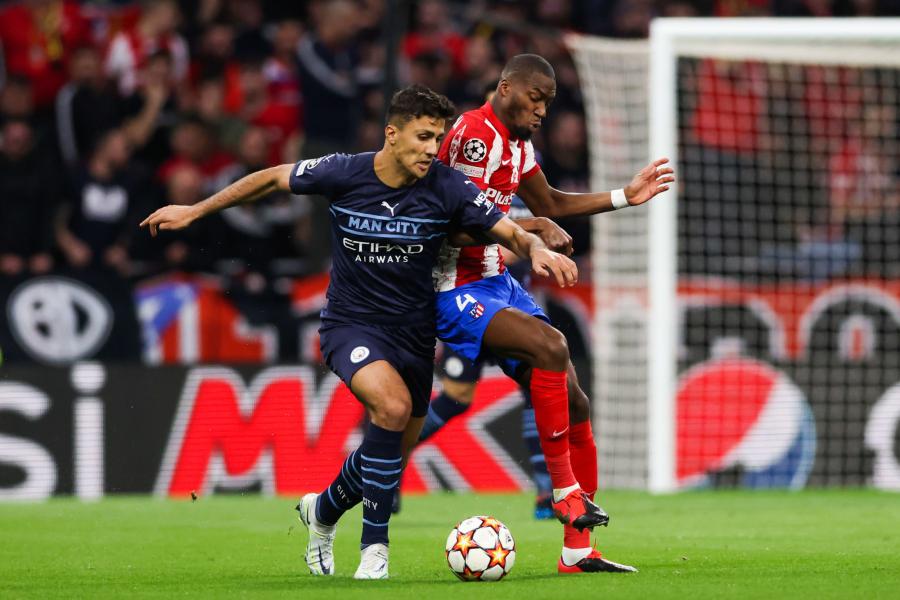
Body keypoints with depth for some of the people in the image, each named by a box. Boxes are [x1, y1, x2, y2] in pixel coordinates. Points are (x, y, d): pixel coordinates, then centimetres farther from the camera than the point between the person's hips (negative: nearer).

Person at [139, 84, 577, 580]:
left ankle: (323, 510, 44)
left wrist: (538, 249, -34)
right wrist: (194, 211, 6)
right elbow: (273, 179, 2)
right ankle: (374, 546, -18)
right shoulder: (343, 174, -14)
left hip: (413, 331, 3)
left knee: (391, 455, 11)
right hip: (350, 325, -3)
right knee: (392, 405, -30)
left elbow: (510, 232, -10)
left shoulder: (448, 189, -13)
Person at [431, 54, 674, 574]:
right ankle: (565, 490, -22)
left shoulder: (518, 143, 14)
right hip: (457, 292, -10)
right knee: (550, 345, -32)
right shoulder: (474, 134, -16)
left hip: (497, 284, 10)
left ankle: (578, 550, 6)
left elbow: (549, 205, 28)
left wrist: (625, 197, 24)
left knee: (573, 402, 2)